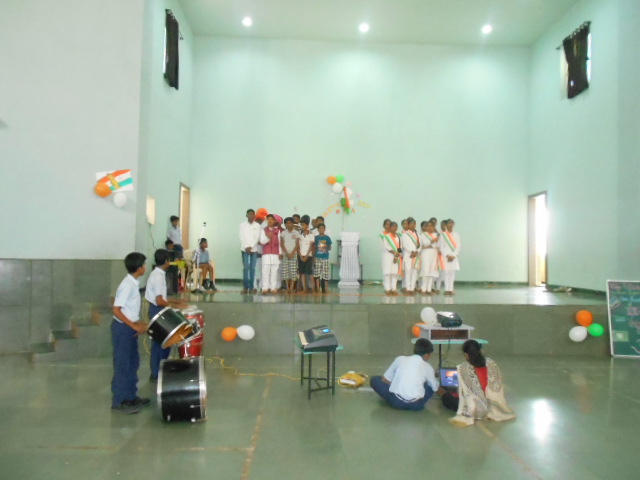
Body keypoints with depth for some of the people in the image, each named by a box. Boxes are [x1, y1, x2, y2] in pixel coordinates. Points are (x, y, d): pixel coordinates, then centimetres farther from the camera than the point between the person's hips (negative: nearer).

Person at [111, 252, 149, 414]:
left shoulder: (133, 284, 7)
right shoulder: (127, 285, -21)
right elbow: (116, 310, -23)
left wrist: (138, 323, 7)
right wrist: (134, 326, -21)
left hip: (129, 328, 9)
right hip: (122, 329, -9)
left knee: (132, 363, 16)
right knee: (122, 365, 0)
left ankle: (131, 397, 28)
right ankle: (118, 402, 11)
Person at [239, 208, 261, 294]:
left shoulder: (257, 225, 5)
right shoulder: (242, 224, 5)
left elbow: (257, 237, -1)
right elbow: (241, 237, 0)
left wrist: (251, 247, -11)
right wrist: (246, 247, -9)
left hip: (254, 249, 1)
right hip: (244, 249, 0)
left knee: (252, 268, -1)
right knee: (245, 268, -5)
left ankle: (251, 287, 2)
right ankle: (245, 287, -2)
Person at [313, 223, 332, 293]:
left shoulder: (327, 238, 3)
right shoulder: (316, 238, 5)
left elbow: (330, 248, 7)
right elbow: (314, 248, 7)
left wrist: (326, 247, -14)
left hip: (325, 258, 0)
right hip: (317, 257, 0)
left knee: (326, 274, 1)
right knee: (317, 273, -2)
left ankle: (326, 289, 11)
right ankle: (318, 288, 5)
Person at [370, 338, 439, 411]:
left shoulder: (400, 359, 12)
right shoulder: (428, 367, 12)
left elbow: (385, 380, 15)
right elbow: (435, 388, 26)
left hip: (396, 401, -1)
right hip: (416, 404, 1)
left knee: (374, 379, 21)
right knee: (432, 385, 28)